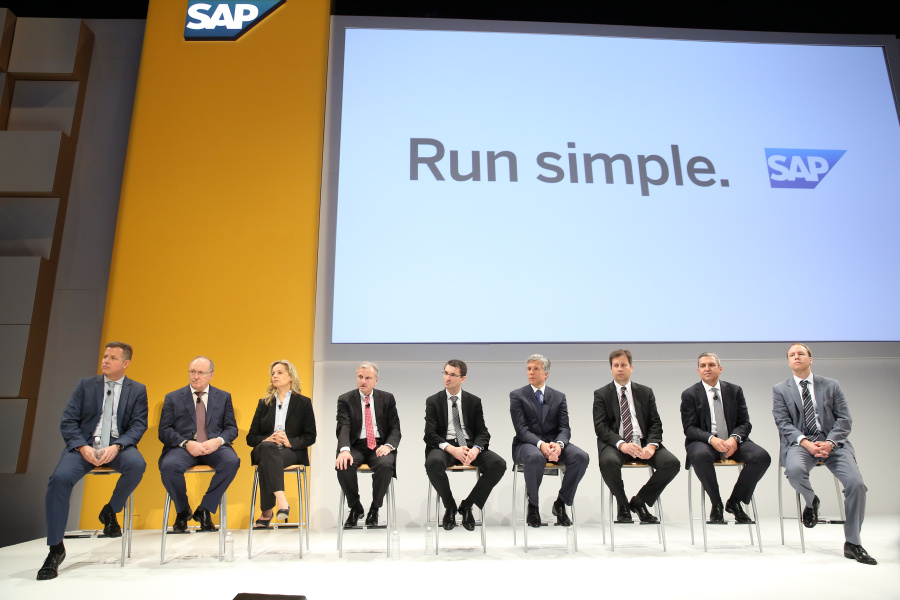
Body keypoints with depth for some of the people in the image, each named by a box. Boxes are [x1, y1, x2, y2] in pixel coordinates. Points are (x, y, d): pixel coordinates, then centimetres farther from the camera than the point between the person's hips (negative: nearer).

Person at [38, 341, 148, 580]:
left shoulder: (137, 390, 8)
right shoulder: (85, 385, 10)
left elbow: (138, 426, 0)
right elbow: (68, 422, 4)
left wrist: (116, 447, -19)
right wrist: (83, 447, -14)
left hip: (118, 447, -1)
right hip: (84, 445, 1)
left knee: (137, 464, -32)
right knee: (59, 478, -27)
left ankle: (110, 511, -2)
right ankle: (56, 549, -12)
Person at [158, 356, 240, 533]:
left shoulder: (224, 397, 16)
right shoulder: (173, 398, 14)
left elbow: (232, 428, 11)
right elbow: (164, 431, 4)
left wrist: (218, 440, -12)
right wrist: (186, 444, -14)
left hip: (214, 446, 0)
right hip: (182, 447, 0)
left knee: (232, 461, -32)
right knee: (168, 466, -34)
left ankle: (204, 510, -12)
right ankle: (183, 510, -3)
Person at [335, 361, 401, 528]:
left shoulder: (387, 399, 8)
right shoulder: (345, 400, 4)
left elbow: (395, 428, 4)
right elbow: (343, 428, -10)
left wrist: (388, 445, -18)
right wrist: (344, 450, -30)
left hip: (380, 446, 0)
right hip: (356, 445, 0)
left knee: (385, 465, -33)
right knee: (343, 465, -31)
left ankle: (374, 509, -7)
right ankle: (355, 508, -4)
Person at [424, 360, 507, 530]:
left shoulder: (474, 401, 10)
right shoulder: (433, 401, 5)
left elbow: (482, 432, 6)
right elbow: (430, 434, -3)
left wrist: (475, 449, -18)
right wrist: (452, 449, -22)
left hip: (470, 445, 2)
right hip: (444, 446, -2)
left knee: (499, 464, -25)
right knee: (433, 462, -37)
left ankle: (466, 505, -3)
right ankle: (450, 507, -8)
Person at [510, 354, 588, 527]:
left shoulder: (559, 397, 11)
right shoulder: (517, 395, 2)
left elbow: (564, 428, 3)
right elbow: (521, 429, -8)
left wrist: (558, 444, -21)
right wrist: (541, 444, -26)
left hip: (554, 443, 3)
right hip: (527, 444, -3)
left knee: (581, 457, -26)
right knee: (535, 457, -39)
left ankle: (561, 503, -5)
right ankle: (532, 505, -12)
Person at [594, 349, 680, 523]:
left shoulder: (645, 392, 14)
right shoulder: (601, 394, 6)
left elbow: (655, 423, 8)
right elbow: (600, 427, -4)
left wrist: (651, 445, -14)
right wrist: (621, 444, -23)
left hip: (643, 442, 3)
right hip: (615, 444, -3)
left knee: (672, 463, -23)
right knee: (608, 462, -36)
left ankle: (639, 501, 0)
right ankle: (623, 505, -5)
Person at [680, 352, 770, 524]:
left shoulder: (735, 391, 10)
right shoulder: (689, 394, 1)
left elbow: (745, 423, 5)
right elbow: (689, 428, -5)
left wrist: (734, 439, -17)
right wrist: (711, 439, -25)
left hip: (732, 441, 3)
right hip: (704, 441, -3)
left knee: (762, 457, -24)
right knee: (700, 456, -37)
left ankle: (734, 502, -3)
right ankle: (716, 504, -12)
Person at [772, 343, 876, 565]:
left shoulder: (831, 385, 13)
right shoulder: (780, 390, 10)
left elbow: (844, 419, 5)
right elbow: (784, 423, 0)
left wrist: (829, 442, -13)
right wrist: (806, 443, -18)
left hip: (832, 442, 2)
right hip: (800, 442, -1)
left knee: (856, 483, -22)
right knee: (794, 470, -35)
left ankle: (852, 543, -3)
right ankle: (811, 501, 3)